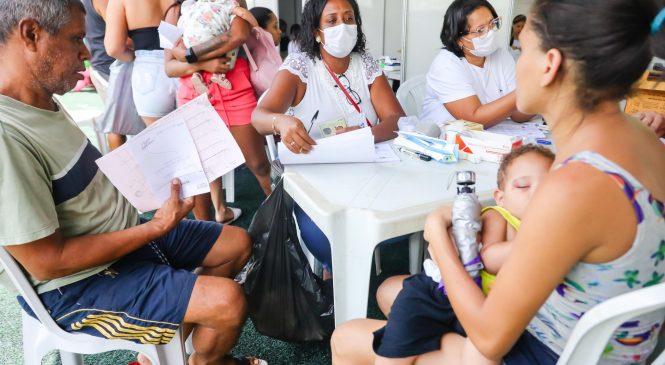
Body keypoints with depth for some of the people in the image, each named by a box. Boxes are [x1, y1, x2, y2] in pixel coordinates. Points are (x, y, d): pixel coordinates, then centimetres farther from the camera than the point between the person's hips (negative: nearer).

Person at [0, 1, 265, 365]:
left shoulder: (41, 102, 2)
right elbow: (48, 262, -27)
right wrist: (158, 227, -22)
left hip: (127, 232, 10)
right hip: (79, 284, -9)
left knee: (239, 243, 10)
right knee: (229, 302, -21)